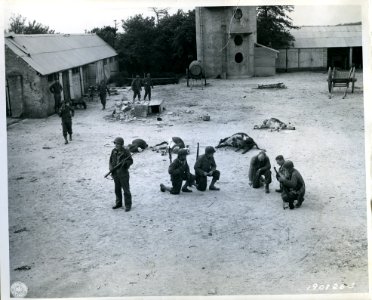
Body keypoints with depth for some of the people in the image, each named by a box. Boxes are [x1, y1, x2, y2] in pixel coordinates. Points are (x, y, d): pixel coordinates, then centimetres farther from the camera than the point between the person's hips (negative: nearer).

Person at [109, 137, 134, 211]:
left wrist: (125, 162, -27)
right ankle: (119, 203, 28)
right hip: (115, 173, 5)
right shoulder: (113, 151, 3)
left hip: (124, 174, -5)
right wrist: (111, 167, -7)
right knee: (117, 189, 15)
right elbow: (111, 161, 10)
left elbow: (131, 161, -7)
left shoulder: (126, 152, -12)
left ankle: (128, 205, 9)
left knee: (126, 190, 1)